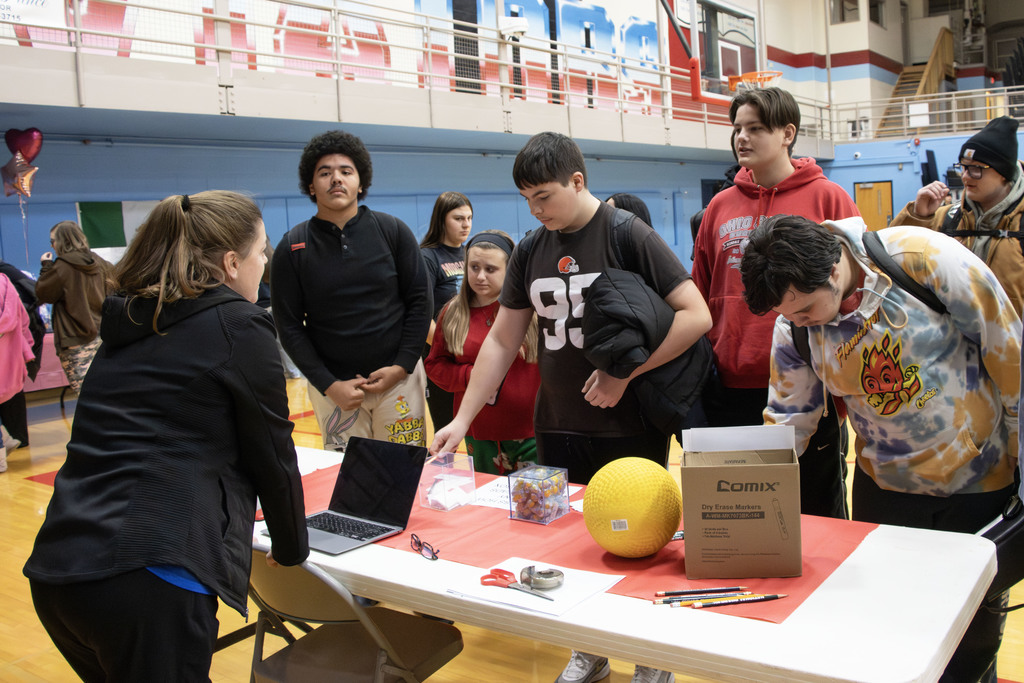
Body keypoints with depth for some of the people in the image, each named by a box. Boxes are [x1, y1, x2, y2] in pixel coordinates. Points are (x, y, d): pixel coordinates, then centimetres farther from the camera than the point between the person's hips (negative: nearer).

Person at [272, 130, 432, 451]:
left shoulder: (393, 231, 0)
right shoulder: (292, 248, -1)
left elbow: (419, 301, 2)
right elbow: (289, 325, 0)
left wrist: (401, 366, -7)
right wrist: (328, 385, -8)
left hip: (398, 376, 0)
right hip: (332, 383, 0)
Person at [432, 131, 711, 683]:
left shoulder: (628, 235, -10)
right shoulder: (530, 251, 5)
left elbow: (696, 316, -15)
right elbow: (502, 339, 9)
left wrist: (624, 373, -19)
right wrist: (462, 419, 5)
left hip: (631, 428, -4)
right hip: (558, 429, 5)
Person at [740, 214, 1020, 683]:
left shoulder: (924, 258, -23)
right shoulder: (793, 329, -12)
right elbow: (786, 422, -3)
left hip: (984, 479, -2)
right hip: (885, 486, 2)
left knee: (975, 626, 12)